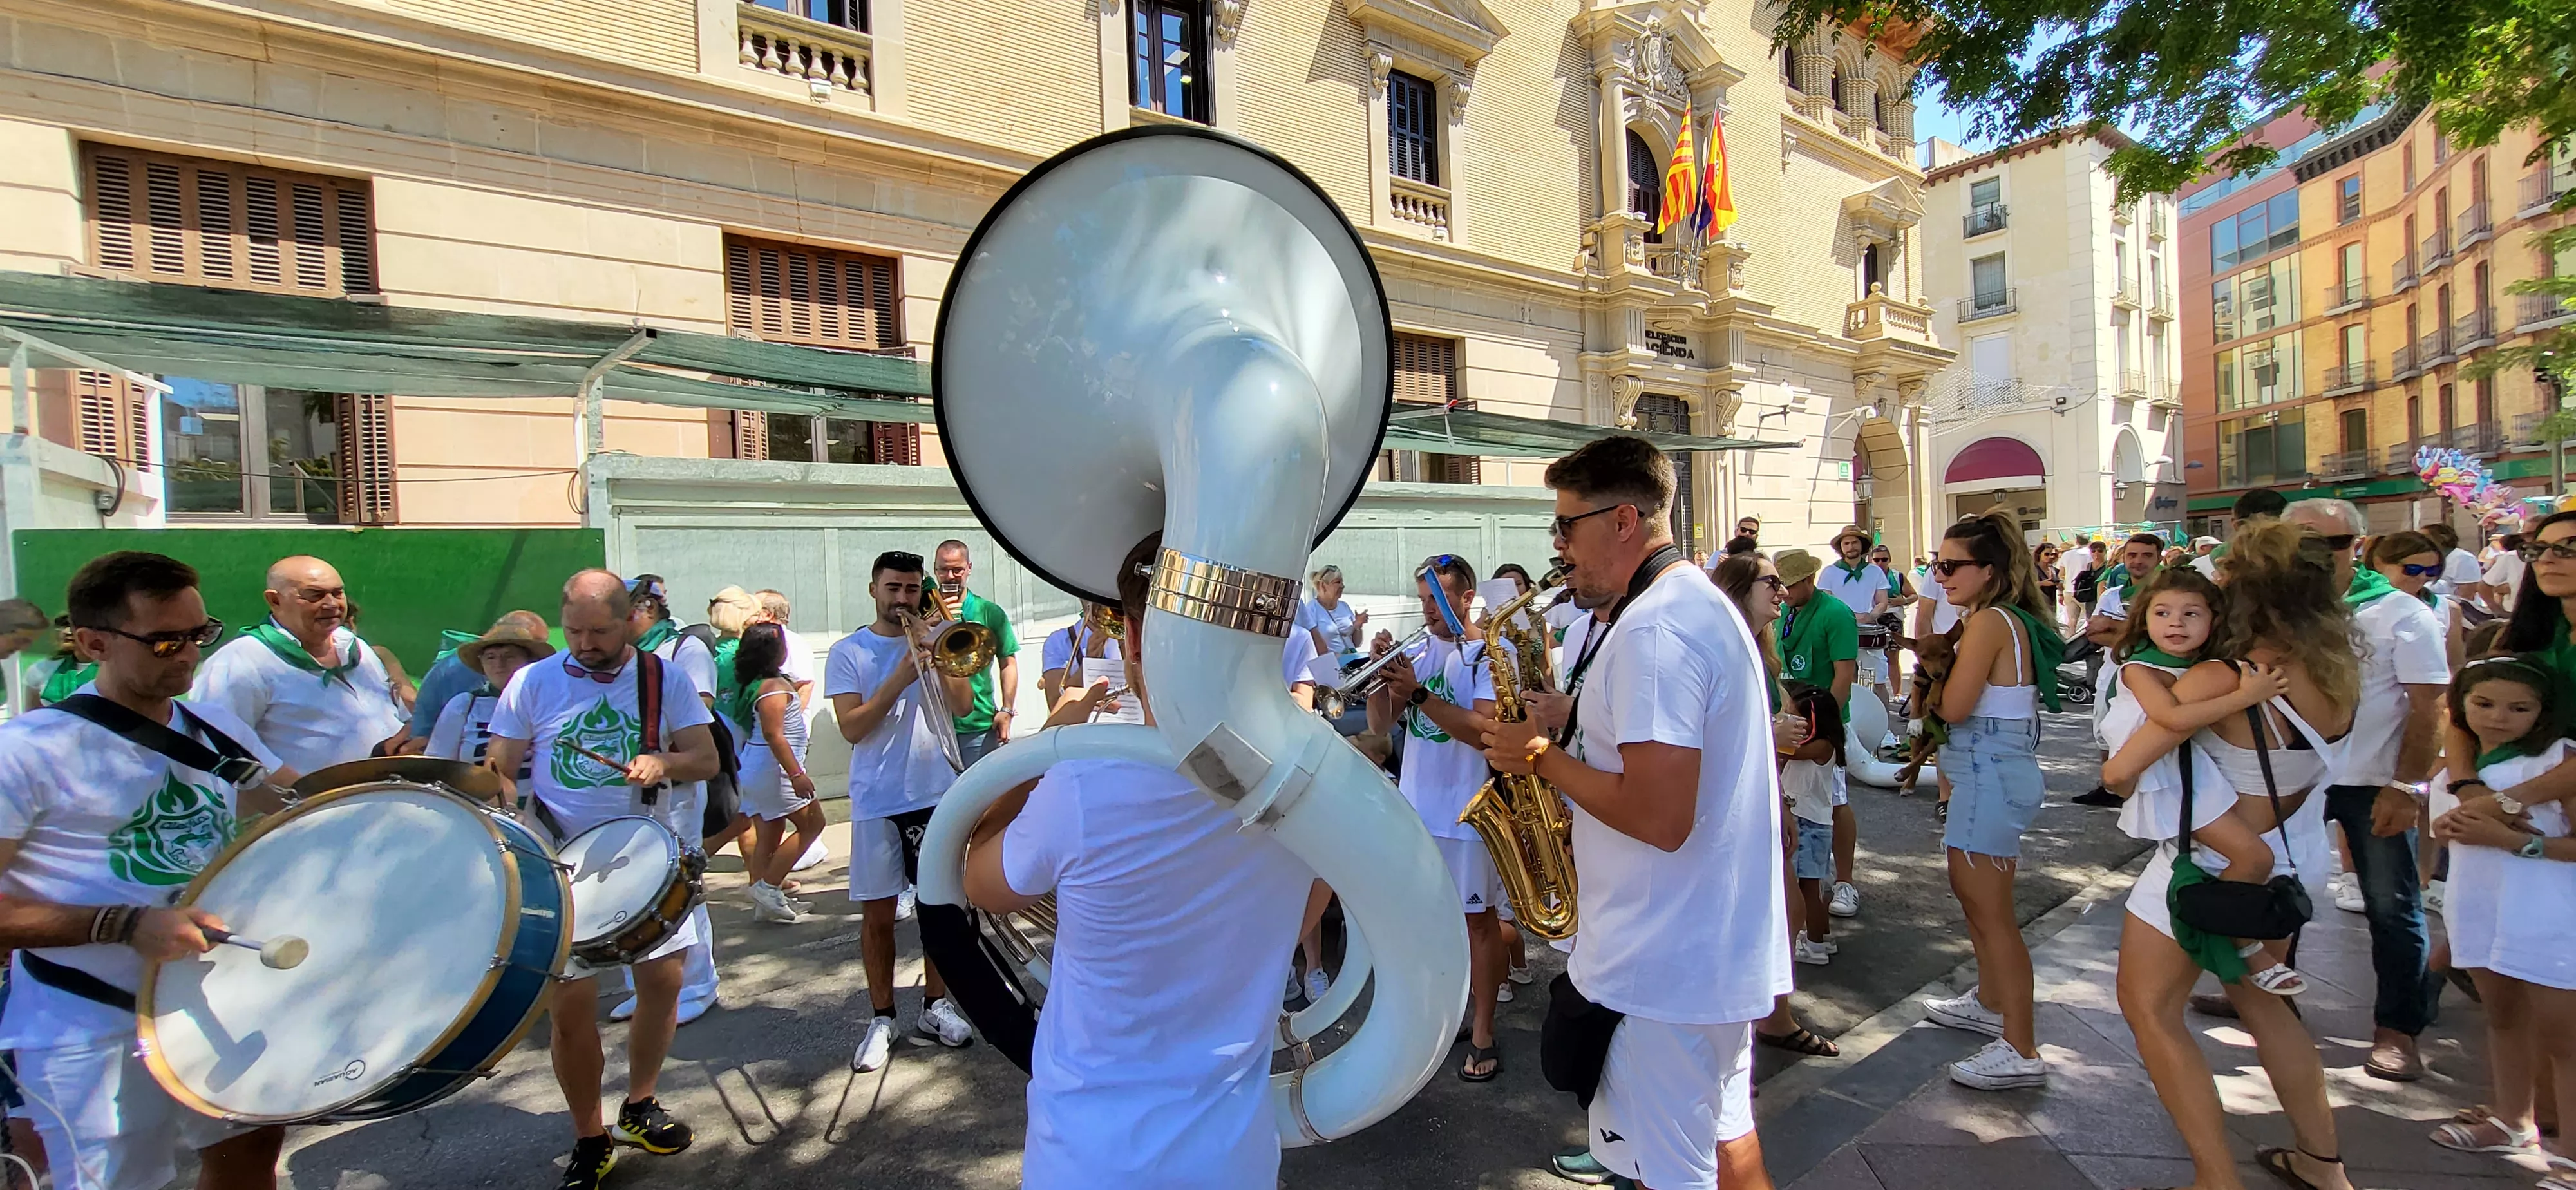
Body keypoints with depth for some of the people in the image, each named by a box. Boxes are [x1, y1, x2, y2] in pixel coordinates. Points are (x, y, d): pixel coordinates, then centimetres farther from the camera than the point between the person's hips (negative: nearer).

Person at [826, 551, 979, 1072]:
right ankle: (882, 1018, 21)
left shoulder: (935, 641, 7)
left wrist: (937, 656, -16)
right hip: (877, 802, -2)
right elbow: (851, 728, -10)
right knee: (878, 913, 6)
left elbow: (963, 703, -3)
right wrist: (900, 679, -19)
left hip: (937, 793, 2)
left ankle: (935, 1005, 25)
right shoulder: (848, 653, -1)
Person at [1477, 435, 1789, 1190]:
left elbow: (1659, 817, -28)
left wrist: (1542, 758, -18)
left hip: (1664, 968, -10)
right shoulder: (1704, 601, 10)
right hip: (1725, 945, 10)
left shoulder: (1652, 629, -24)